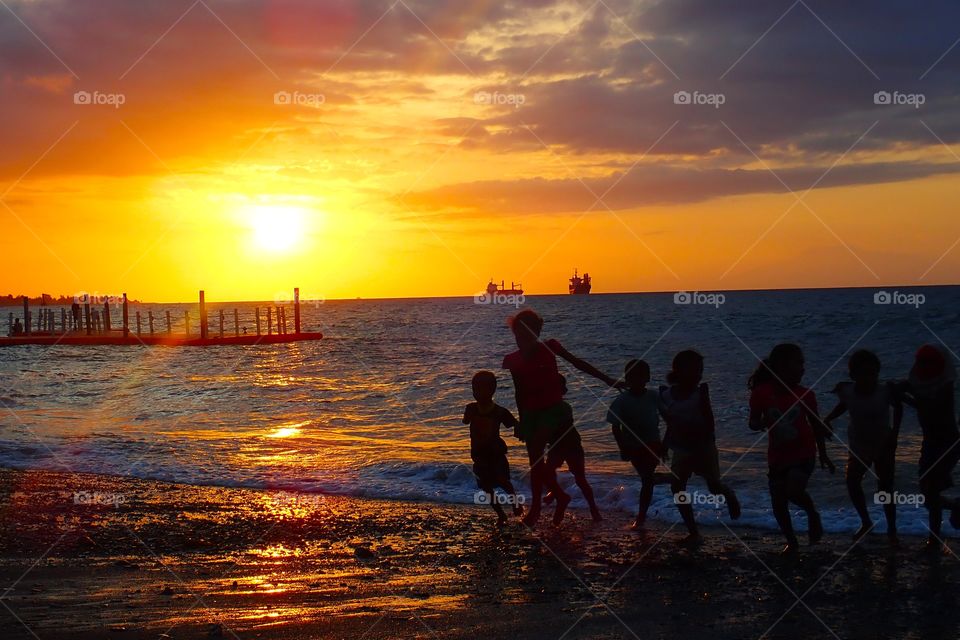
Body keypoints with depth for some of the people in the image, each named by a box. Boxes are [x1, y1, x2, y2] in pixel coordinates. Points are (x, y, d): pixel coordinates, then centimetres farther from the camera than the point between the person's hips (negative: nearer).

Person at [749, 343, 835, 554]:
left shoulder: (805, 395, -7)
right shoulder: (762, 393, -11)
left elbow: (816, 425, 6)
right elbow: (753, 424, -2)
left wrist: (823, 456, 10)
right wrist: (761, 423, -26)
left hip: (803, 453, -1)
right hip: (778, 456, 1)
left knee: (794, 491, -23)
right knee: (778, 502, 5)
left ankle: (813, 515, 8)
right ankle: (792, 542, 27)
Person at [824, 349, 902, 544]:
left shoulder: (886, 390, -22)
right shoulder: (847, 391, -17)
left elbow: (898, 408, -3)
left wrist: (894, 434, -8)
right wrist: (828, 419, -9)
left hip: (884, 447, -3)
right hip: (858, 447, 3)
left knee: (885, 490, -1)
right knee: (852, 484, 4)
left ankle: (892, 530, 15)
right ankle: (866, 522, 27)